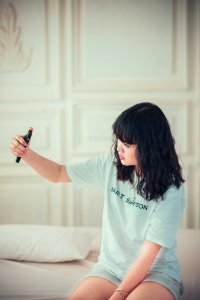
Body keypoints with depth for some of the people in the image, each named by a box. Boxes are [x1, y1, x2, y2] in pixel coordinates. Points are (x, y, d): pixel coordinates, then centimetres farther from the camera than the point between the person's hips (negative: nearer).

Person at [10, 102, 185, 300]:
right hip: (111, 267, 3)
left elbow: (148, 255, -18)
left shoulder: (171, 190, -17)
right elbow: (58, 174, 9)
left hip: (156, 272, -3)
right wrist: (26, 153, -8)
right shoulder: (111, 164, -3)